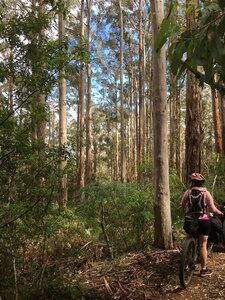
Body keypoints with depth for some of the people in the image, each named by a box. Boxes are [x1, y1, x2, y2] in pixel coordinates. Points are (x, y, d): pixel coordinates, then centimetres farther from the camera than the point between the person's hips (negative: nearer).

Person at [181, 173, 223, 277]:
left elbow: (182, 205, 6)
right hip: (203, 221, -1)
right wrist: (220, 213, 14)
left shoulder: (188, 192, -4)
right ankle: (204, 269, 13)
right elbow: (212, 208, -6)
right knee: (203, 245, 6)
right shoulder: (206, 193, -6)